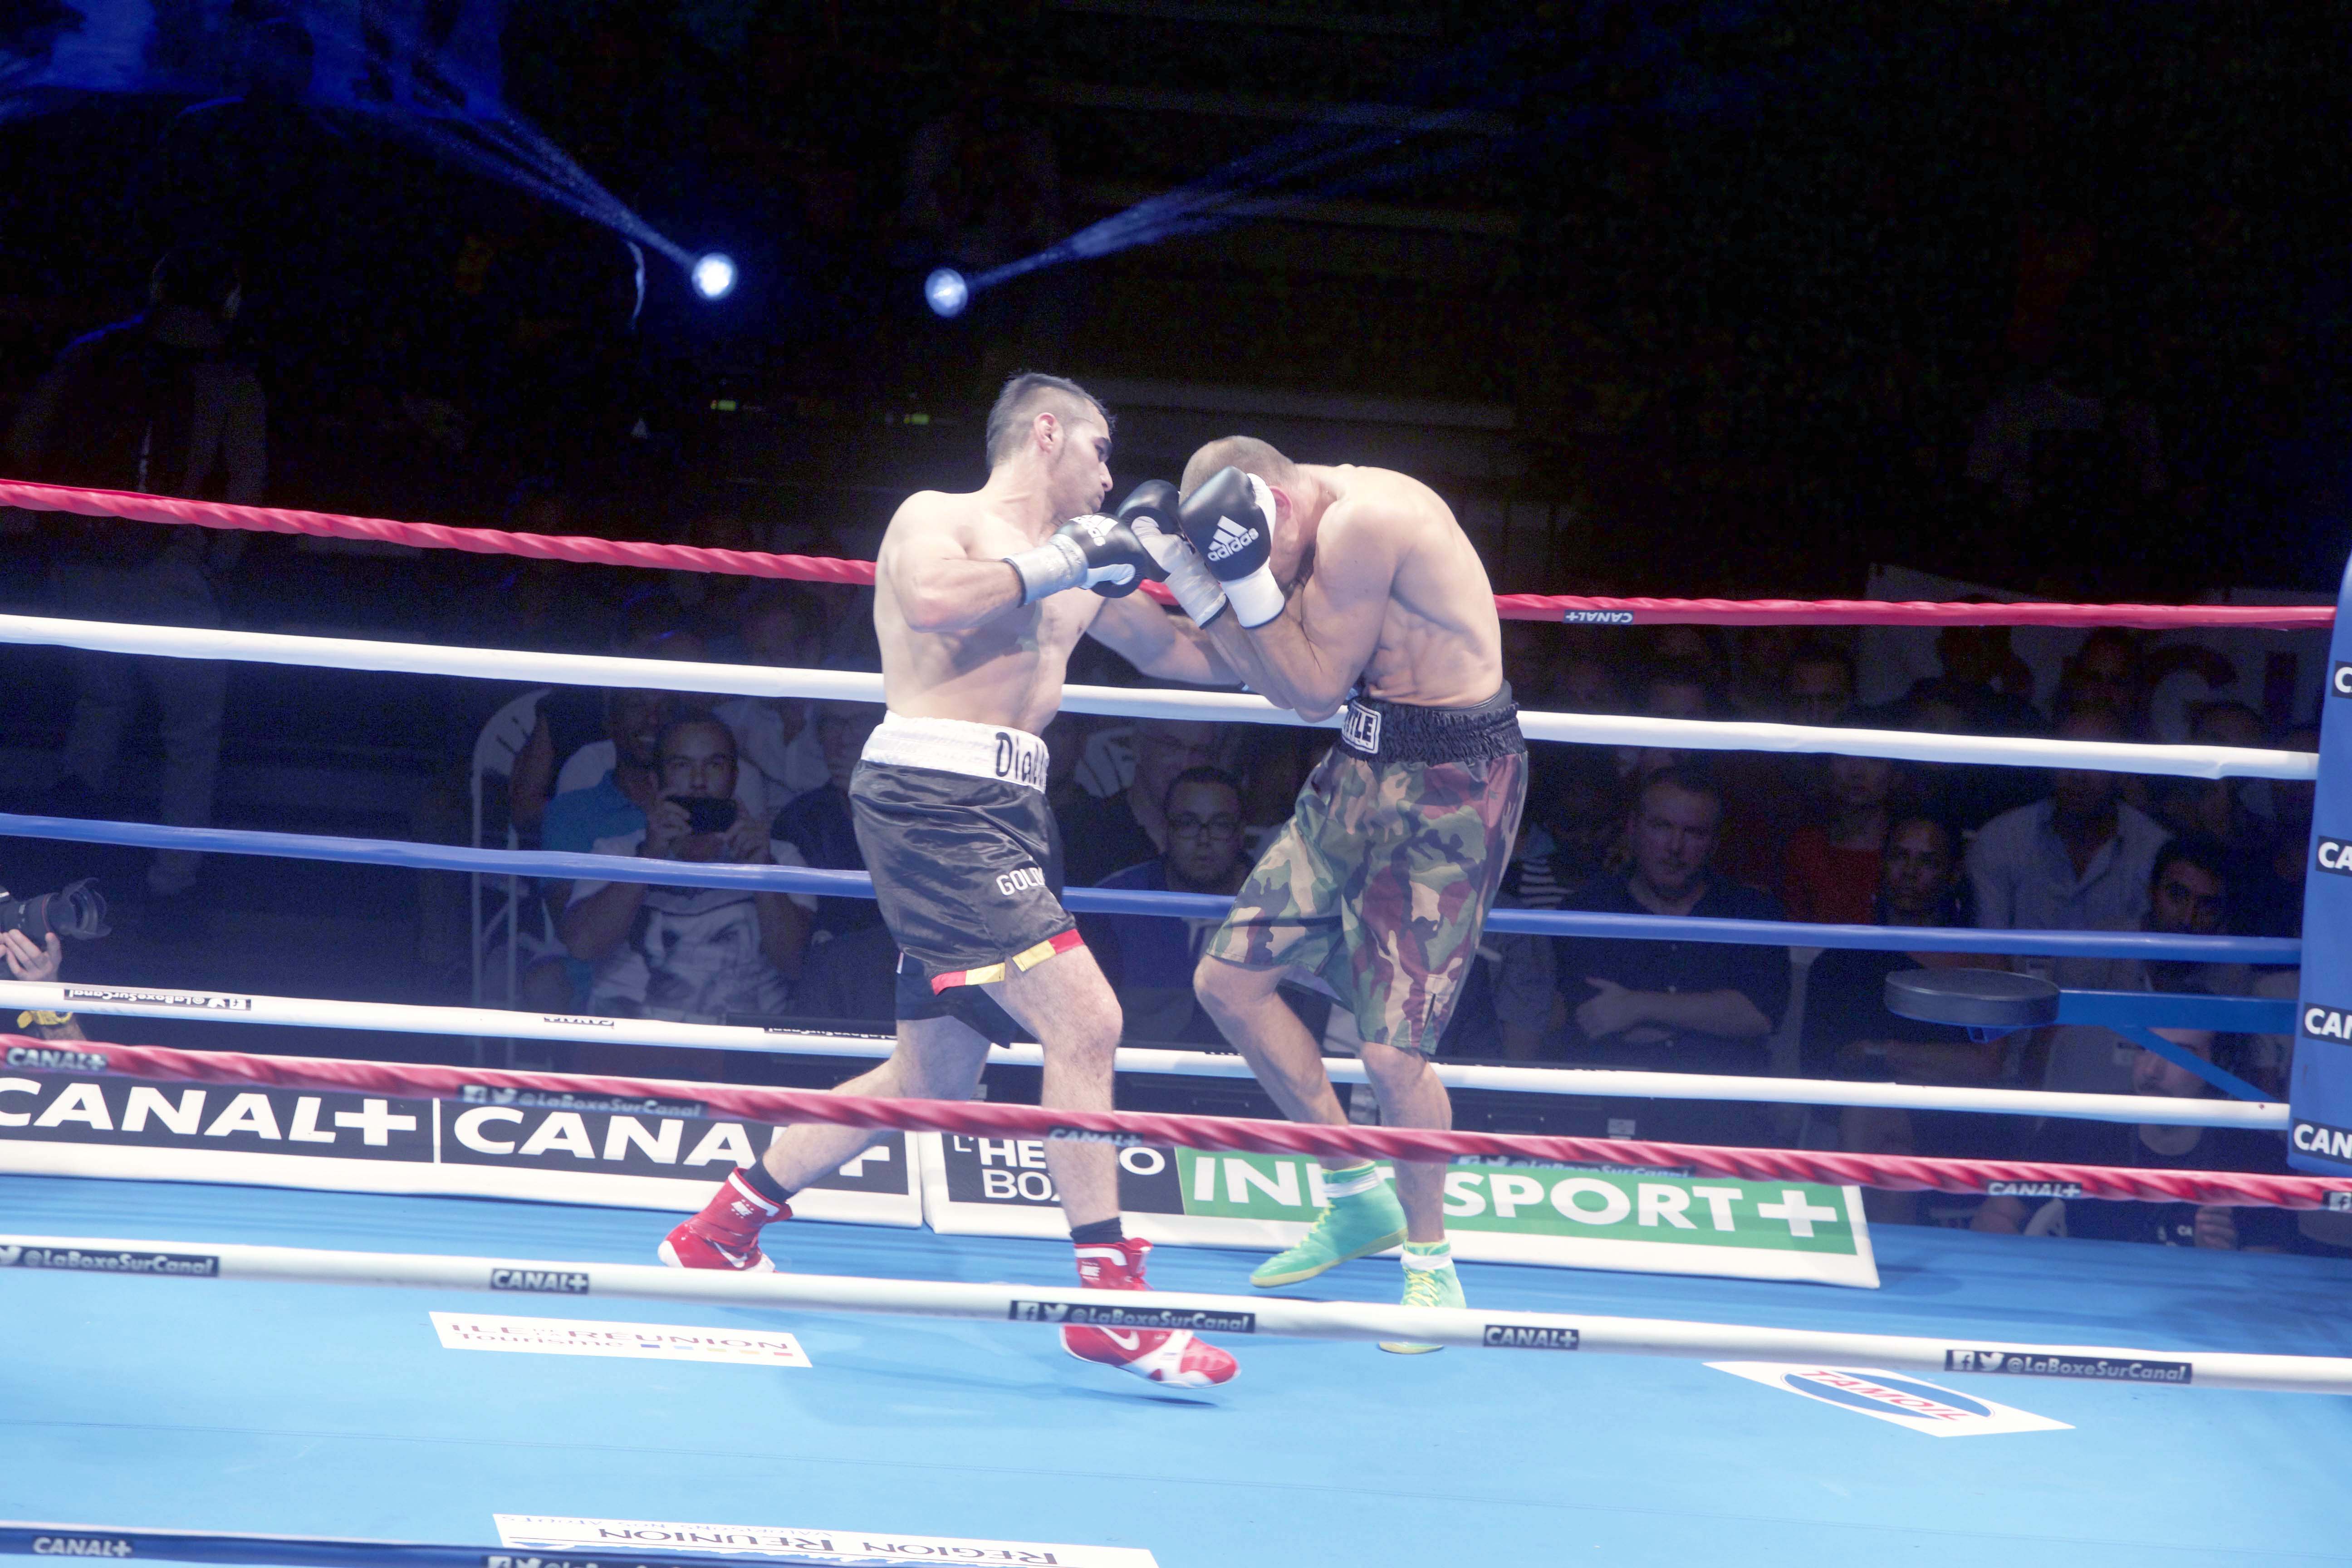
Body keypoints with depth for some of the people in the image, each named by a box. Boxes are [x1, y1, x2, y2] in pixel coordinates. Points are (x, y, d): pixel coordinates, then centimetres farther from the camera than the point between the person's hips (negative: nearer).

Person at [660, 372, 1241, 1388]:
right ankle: (1111, 1302, -15)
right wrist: (1060, 563, -12)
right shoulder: (938, 519, 2)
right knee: (1085, 1020, -17)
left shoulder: (1074, 568, 24)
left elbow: (1197, 658, 32)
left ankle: (720, 1233, 25)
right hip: (936, 798, -9)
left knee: (934, 1079, 14)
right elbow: (933, 600, -22)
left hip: (1002, 817, 9)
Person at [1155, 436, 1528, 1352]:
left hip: (1449, 791, -10)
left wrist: (1250, 578, -18)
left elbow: (1315, 690, -16)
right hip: (1364, 771, 10)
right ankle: (1358, 1200, 24)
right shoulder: (1330, 525, 7)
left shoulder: (1363, 524, -23)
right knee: (1230, 979, 10)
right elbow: (1280, 681, 10)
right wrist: (1201, 585, 0)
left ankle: (1431, 1263, 11)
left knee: (1392, 1051, -12)